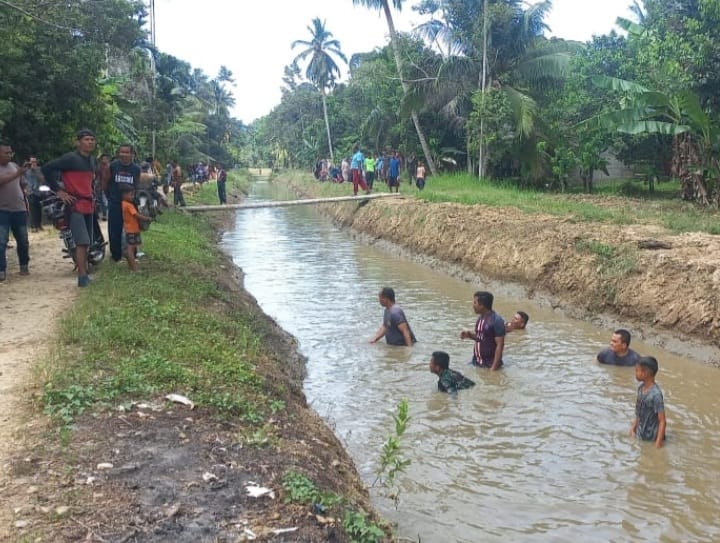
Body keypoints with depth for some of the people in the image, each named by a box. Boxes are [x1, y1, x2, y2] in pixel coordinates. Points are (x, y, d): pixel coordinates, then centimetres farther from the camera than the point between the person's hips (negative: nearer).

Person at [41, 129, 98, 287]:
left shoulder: (91, 160, 13)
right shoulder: (70, 158, -13)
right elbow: (47, 168, -17)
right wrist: (58, 191, -15)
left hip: (89, 204, 8)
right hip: (75, 205, -8)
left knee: (86, 243, 11)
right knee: (82, 242, -13)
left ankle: (84, 273, 19)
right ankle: (82, 277, -11)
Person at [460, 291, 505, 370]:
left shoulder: (496, 321, -18)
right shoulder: (480, 318, 7)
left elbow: (500, 345, -19)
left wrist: (494, 367, -22)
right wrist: (469, 334, 1)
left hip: (489, 364, -8)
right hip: (476, 362, 8)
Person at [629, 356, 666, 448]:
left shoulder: (655, 394, -26)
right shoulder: (640, 387, -3)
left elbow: (662, 421, -22)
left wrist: (658, 443, -21)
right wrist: (634, 426, 14)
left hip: (651, 438, -7)